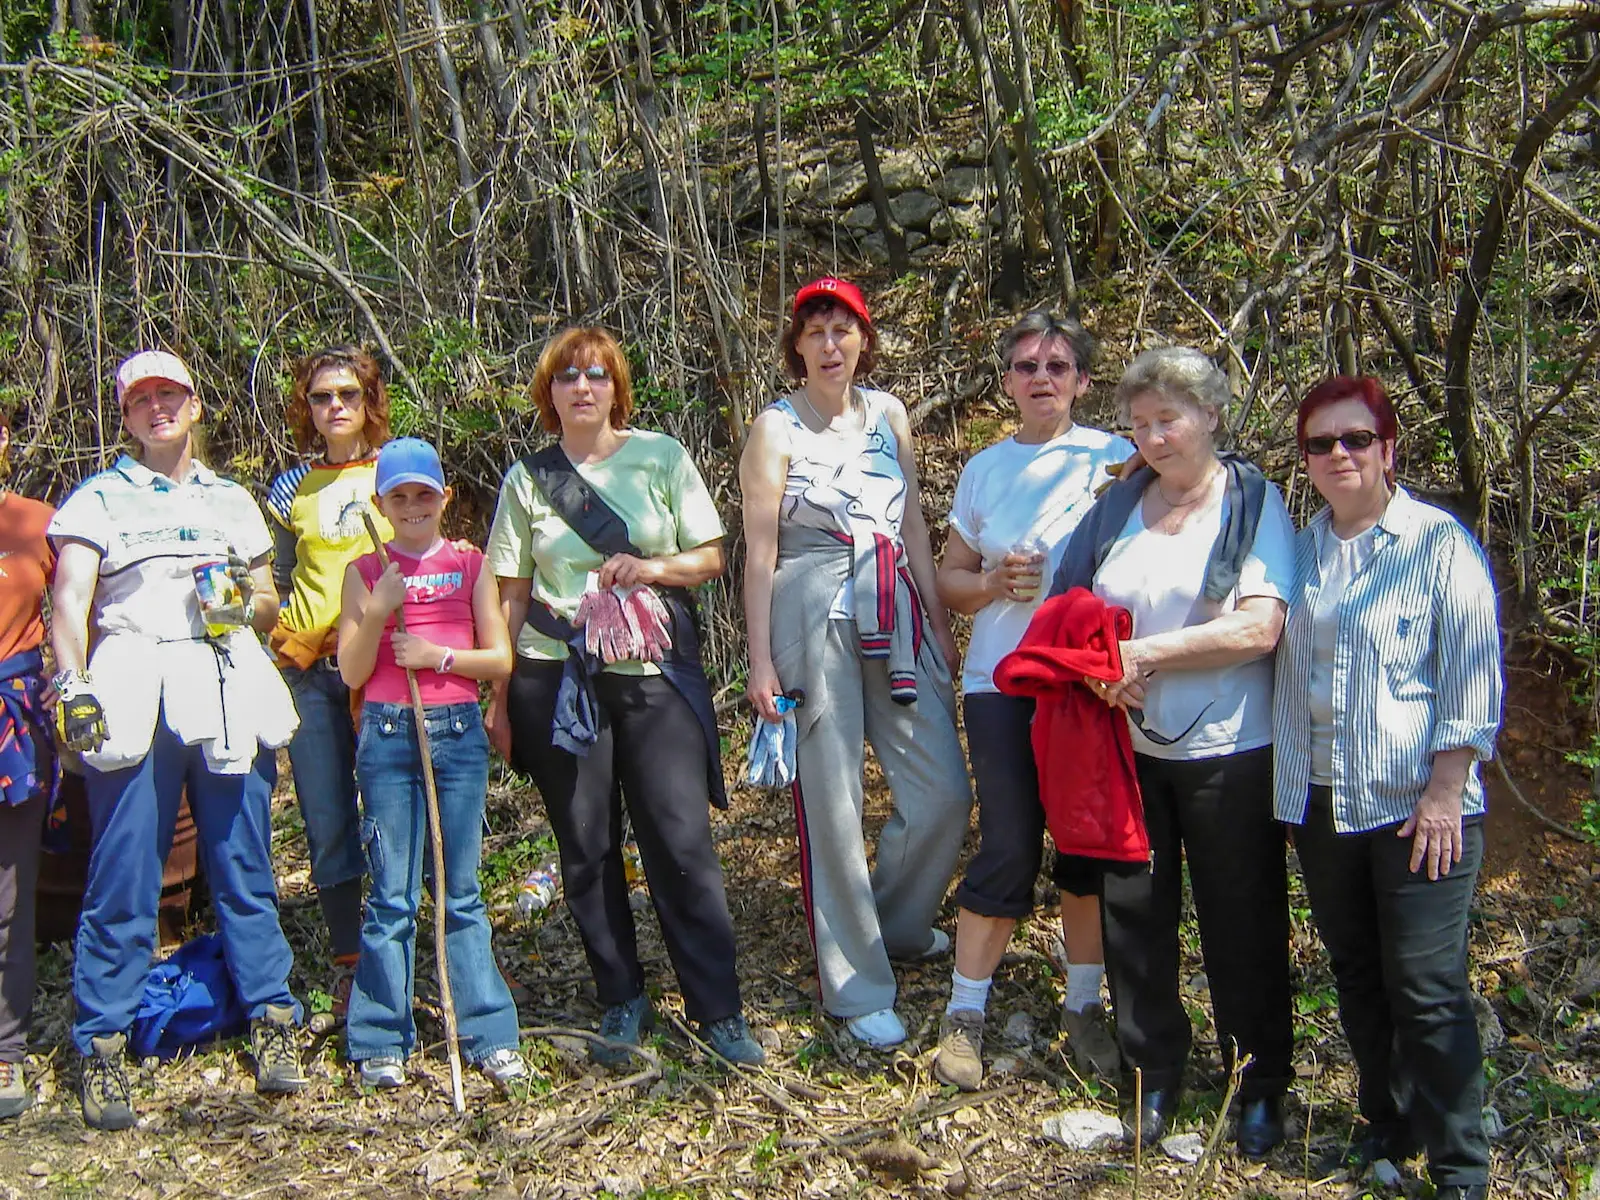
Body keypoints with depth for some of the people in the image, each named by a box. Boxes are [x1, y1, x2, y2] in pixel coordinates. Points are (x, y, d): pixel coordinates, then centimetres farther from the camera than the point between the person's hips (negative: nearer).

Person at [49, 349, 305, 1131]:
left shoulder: (231, 500, 22)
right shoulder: (99, 497, 13)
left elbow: (270, 603, 21)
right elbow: (71, 599, 1)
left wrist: (246, 603, -2)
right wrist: (73, 686, -13)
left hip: (229, 693, 2)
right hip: (134, 695, -2)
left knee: (244, 869, 2)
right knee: (122, 881, -5)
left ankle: (272, 1023, 8)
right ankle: (101, 1049, 4)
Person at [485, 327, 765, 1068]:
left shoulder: (661, 457, 5)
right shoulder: (527, 478, 8)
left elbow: (712, 557, 5)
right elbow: (512, 597, 9)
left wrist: (653, 567, -14)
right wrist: (498, 694, 6)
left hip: (656, 675, -1)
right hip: (556, 683, 2)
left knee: (682, 841, -4)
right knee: (586, 848, 6)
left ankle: (718, 1009, 6)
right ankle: (622, 1004, 20)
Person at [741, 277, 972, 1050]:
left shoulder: (888, 414, 12)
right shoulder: (776, 428, -2)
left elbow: (913, 526, 15)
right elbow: (759, 551, -5)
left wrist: (939, 622, 12)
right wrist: (760, 659, -9)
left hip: (895, 615, 5)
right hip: (813, 619, -5)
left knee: (943, 792, 3)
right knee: (831, 805, 0)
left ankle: (898, 926, 30)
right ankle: (856, 986, 13)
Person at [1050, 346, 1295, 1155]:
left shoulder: (1253, 503, -5)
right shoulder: (1117, 504, 7)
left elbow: (1259, 628, -17)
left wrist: (1147, 653, -17)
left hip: (1228, 753, -4)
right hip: (1127, 748, 4)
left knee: (1242, 927, 7)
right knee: (1131, 917, 11)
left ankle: (1261, 1087, 26)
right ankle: (1152, 1078, 28)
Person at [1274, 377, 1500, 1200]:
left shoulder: (1438, 541, -5)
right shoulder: (1297, 550, 10)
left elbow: (1472, 672, -7)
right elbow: (1271, 649, 16)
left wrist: (1445, 790, -12)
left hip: (1415, 804, -5)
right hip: (1320, 803, 5)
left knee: (1427, 988, -2)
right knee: (1356, 976, 15)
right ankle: (1387, 1126, 31)